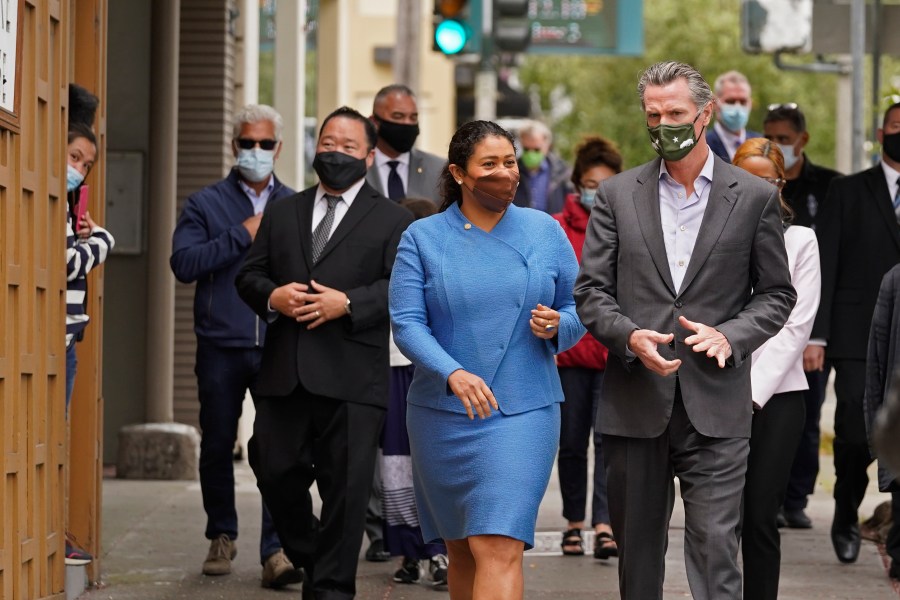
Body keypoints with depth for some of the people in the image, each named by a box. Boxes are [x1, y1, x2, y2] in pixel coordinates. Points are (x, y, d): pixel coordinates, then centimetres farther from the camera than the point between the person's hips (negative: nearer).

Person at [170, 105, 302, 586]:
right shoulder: (206, 204, 6)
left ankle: (276, 549, -7)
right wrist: (242, 235, -11)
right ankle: (221, 536, 28)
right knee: (217, 446, 10)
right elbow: (183, 263, -8)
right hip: (221, 347, 0)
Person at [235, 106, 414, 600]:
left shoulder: (392, 220, 6)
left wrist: (348, 303, -17)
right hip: (284, 373, 4)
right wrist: (272, 296, -7)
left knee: (346, 485, -2)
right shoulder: (282, 212, 19)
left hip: (352, 378, -4)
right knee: (275, 471, 4)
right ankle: (308, 558, 29)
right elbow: (248, 275, 15)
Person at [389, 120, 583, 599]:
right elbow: (406, 323, -8)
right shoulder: (422, 238, 2)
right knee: (462, 552, 12)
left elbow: (579, 310, 11)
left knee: (499, 548, -14)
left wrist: (557, 325, -14)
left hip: (522, 413, -1)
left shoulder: (545, 231, 6)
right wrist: (453, 373, -25)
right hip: (442, 414, 1)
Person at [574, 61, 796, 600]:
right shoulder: (617, 195, 7)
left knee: (714, 549, -9)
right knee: (637, 550, 11)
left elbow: (777, 294, 7)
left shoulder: (755, 197, 4)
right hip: (635, 405, 2)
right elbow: (591, 291, 6)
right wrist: (630, 336, -14)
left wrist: (730, 335, -11)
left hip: (715, 408, -2)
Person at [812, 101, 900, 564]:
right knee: (856, 436, -5)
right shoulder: (847, 192, 8)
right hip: (859, 339, -1)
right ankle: (846, 517, 20)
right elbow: (824, 266, 3)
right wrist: (817, 334, -5)